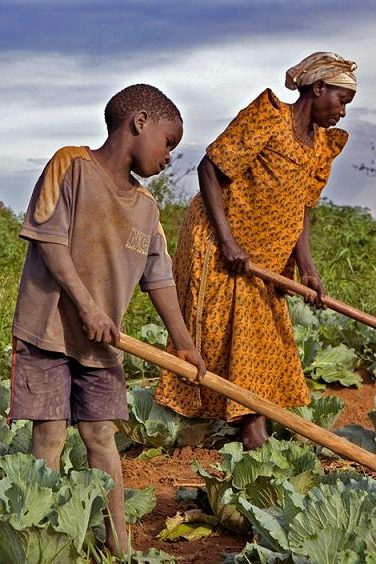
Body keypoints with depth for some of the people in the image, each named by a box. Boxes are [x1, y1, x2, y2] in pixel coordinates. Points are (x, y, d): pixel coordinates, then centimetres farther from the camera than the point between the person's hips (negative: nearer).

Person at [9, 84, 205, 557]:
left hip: (101, 341, 6)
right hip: (48, 329, -6)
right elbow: (48, 240, -14)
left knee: (101, 436, 8)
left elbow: (158, 277, 14)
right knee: (49, 436, -4)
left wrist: (183, 341, 12)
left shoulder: (145, 207, 10)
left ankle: (119, 546, 14)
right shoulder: (71, 165, -8)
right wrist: (86, 305, -18)